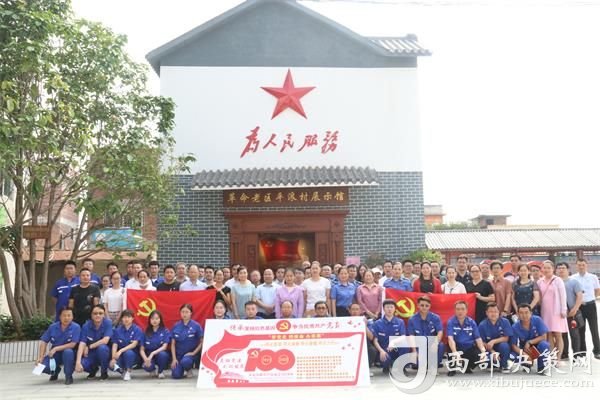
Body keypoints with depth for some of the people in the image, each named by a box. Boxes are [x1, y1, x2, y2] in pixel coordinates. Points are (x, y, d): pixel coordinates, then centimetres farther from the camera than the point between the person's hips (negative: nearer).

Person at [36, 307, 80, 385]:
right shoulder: (52, 327, -5)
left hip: (68, 353, -3)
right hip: (54, 354, 3)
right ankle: (56, 370, 17)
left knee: (68, 352, -38)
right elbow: (44, 342, -1)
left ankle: (68, 376, -12)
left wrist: (56, 348, -23)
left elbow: (72, 344, -20)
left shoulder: (76, 327, -16)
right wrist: (40, 358, -11)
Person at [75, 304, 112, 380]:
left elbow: (105, 341, -25)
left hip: (105, 352, -2)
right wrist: (78, 362, -32)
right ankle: (94, 369, 12)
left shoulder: (108, 323, -16)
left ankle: (104, 372, -8)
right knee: (82, 364, -28)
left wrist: (89, 347, -17)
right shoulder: (86, 326, -12)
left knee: (102, 347, -35)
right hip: (91, 354, 2)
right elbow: (82, 344, -20)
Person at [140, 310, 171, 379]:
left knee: (162, 354, -37)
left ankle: (161, 371, -5)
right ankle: (154, 369, 6)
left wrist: (152, 353, -30)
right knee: (147, 367, -34)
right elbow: (142, 349, -1)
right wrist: (146, 359, -21)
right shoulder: (146, 332, 1)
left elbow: (164, 347, -15)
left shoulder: (165, 331, -6)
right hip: (148, 356, 1)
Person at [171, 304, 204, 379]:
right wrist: (174, 358, -5)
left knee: (185, 361, -35)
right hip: (178, 354, 3)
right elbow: (173, 344, 3)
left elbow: (202, 342, -5)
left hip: (190, 353, -2)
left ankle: (189, 369, 0)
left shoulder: (196, 326, -10)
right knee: (176, 375, -16)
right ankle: (182, 369, 19)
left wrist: (194, 353, -13)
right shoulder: (176, 326, -1)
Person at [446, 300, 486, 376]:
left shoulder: (472, 322, 1)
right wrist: (454, 352, -39)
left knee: (482, 356, -22)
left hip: (470, 348, 3)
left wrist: (483, 351, -20)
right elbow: (450, 338, -22)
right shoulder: (451, 322, -9)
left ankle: (468, 367, 13)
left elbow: (478, 338, -3)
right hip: (457, 348, -3)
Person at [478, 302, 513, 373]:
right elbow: (482, 342, -7)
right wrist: (492, 352, -22)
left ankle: (504, 366, -7)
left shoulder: (505, 322, -9)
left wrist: (493, 341, -25)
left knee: (504, 345, -35)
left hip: (501, 346, 0)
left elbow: (506, 338, -10)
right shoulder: (482, 325, -8)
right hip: (489, 349, 0)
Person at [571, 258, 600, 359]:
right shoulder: (572, 278, -2)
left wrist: (590, 299, 2)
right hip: (579, 306, 0)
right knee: (581, 329, 8)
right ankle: (582, 351, 18)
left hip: (590, 305, 0)